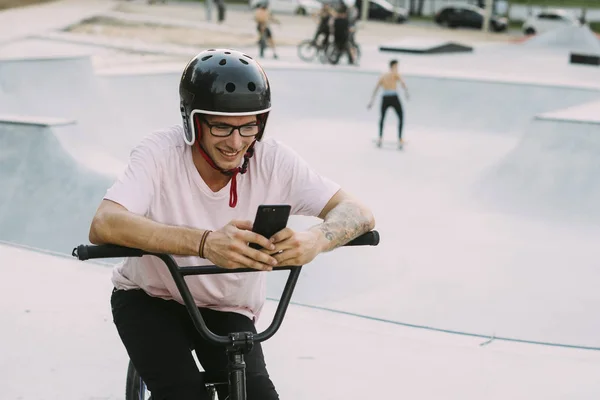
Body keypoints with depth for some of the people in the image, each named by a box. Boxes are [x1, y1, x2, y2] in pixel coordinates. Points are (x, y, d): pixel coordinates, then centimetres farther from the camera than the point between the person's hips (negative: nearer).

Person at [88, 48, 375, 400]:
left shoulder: (272, 160, -19)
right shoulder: (160, 153, -25)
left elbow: (358, 213, -23)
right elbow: (103, 225, -41)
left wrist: (315, 240, -48)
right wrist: (203, 242, -56)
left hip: (228, 311, 2)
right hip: (150, 299, -2)